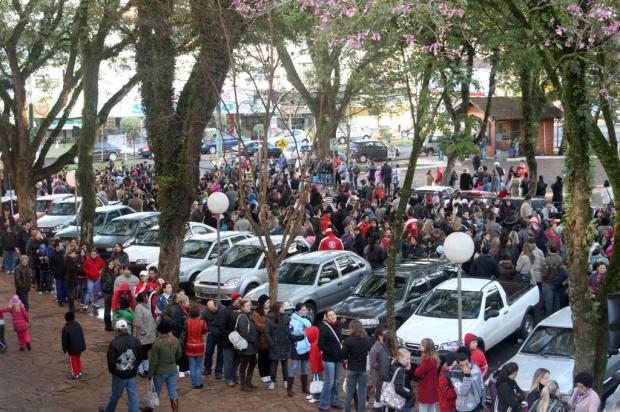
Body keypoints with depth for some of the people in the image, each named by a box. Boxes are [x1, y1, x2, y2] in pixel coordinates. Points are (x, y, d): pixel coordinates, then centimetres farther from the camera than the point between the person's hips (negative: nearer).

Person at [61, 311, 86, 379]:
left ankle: (75, 374, 18)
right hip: (80, 346, 6)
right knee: (78, 359, 22)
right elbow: (82, 335, 10)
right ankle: (79, 372, 32)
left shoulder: (65, 328, -19)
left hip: (73, 348, -6)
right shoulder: (77, 324, -1)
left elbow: (64, 340, -13)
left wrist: (64, 349, 1)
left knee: (73, 361, 10)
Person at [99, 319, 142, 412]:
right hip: (132, 374, 3)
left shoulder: (114, 343, -19)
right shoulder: (136, 341, -3)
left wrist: (112, 370, 4)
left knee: (116, 394, 15)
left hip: (119, 374, -3)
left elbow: (111, 360, -15)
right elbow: (140, 357, 4)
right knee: (133, 395, 7)